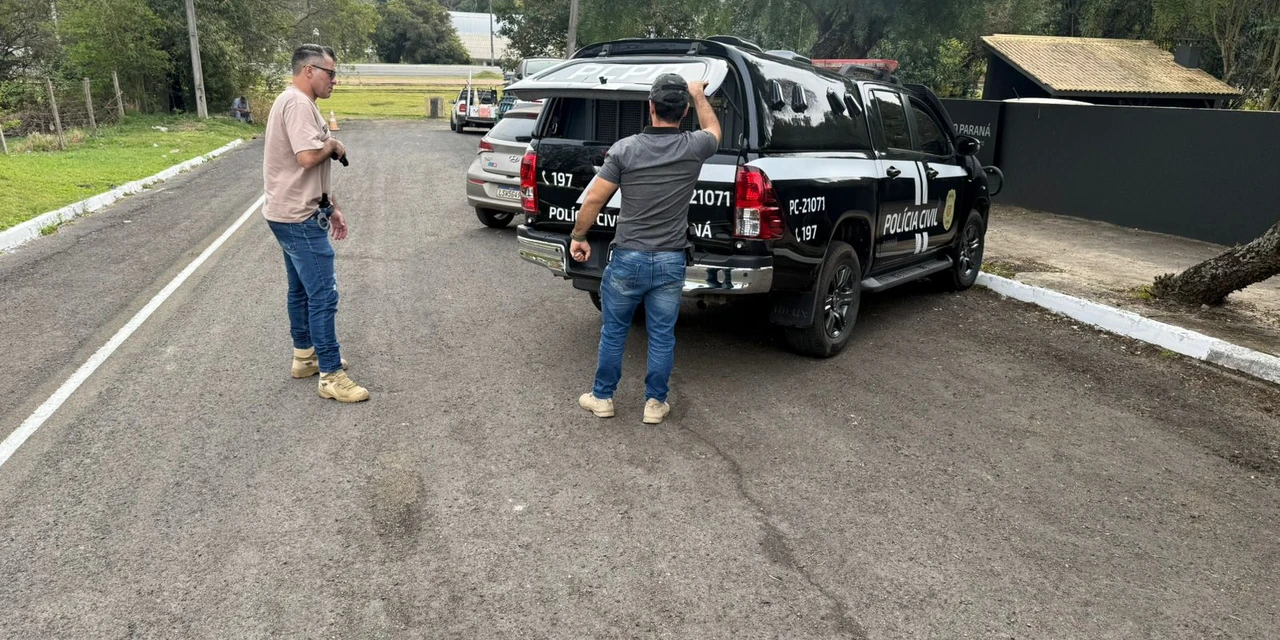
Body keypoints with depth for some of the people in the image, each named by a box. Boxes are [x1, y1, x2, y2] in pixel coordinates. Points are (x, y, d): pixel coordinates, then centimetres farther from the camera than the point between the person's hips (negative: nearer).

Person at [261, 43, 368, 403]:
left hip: (295, 214, 11)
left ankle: (305, 356, 31)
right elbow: (308, 157, -30)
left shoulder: (299, 103, 17)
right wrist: (333, 145, -10)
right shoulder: (297, 103, -16)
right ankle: (331, 376, -4)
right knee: (323, 295, -9)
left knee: (302, 290, 18)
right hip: (299, 218, -11)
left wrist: (330, 207, 20)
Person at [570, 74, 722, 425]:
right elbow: (713, 129, 21)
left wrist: (578, 236, 8)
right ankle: (655, 403, 22)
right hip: (671, 262, 1)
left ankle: (602, 398, 26)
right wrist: (698, 95, 35)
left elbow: (594, 199, -6)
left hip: (627, 258, -1)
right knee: (662, 336, 13)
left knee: (613, 331, 15)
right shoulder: (694, 147, -4)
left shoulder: (625, 148, -9)